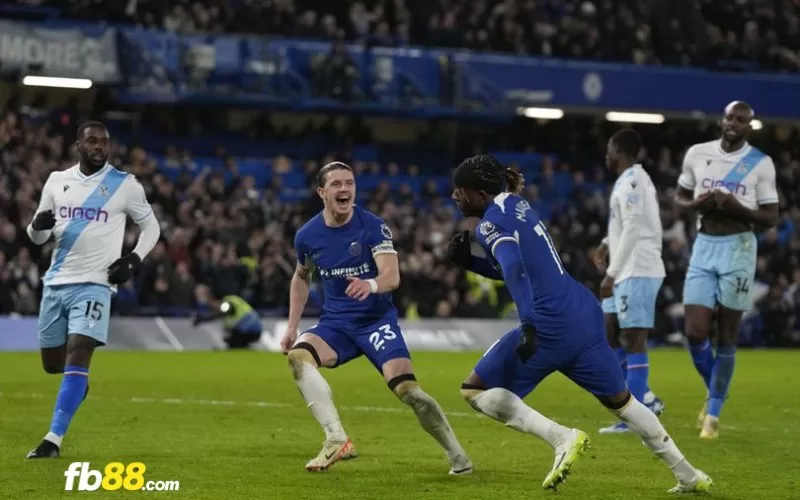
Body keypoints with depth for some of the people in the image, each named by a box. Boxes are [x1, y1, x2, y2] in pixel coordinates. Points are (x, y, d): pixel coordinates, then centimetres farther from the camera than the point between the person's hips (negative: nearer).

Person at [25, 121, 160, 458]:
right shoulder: (57, 181, 7)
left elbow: (151, 227, 10)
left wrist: (134, 259, -7)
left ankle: (54, 439, -19)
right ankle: (78, 380, 48)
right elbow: (37, 238, 12)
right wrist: (38, 225, -12)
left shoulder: (124, 185, -1)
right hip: (56, 282, 4)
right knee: (52, 363, 11)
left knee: (77, 354, -19)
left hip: (94, 284, -4)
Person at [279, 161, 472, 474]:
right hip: (335, 323, 3)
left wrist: (370, 285, -47)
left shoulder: (373, 227, -13)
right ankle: (337, 441, -30)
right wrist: (292, 326, 11)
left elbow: (392, 276, -24)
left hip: (376, 319, -3)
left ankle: (458, 457, -1)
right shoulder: (307, 236, -2)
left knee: (406, 388, -20)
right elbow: (301, 278, 18)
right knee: (298, 355, -27)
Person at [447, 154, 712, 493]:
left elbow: (515, 269, -26)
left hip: (552, 324, -9)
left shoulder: (492, 222, -9)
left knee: (475, 389, 0)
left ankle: (563, 439, -8)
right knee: (619, 400, 21)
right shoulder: (515, 204, 18)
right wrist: (468, 260, 14)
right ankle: (689, 476, 24)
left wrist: (528, 325, -35)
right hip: (585, 312, 9)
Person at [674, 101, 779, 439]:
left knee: (727, 335, 1)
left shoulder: (761, 164, -3)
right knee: (695, 332, -5)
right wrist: (697, 204, -8)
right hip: (703, 247, 2)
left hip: (738, 248, -2)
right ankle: (713, 393, 23)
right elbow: (679, 199, 14)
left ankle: (713, 413, 12)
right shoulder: (697, 154, 5)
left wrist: (738, 208, -19)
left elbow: (771, 218, -2)